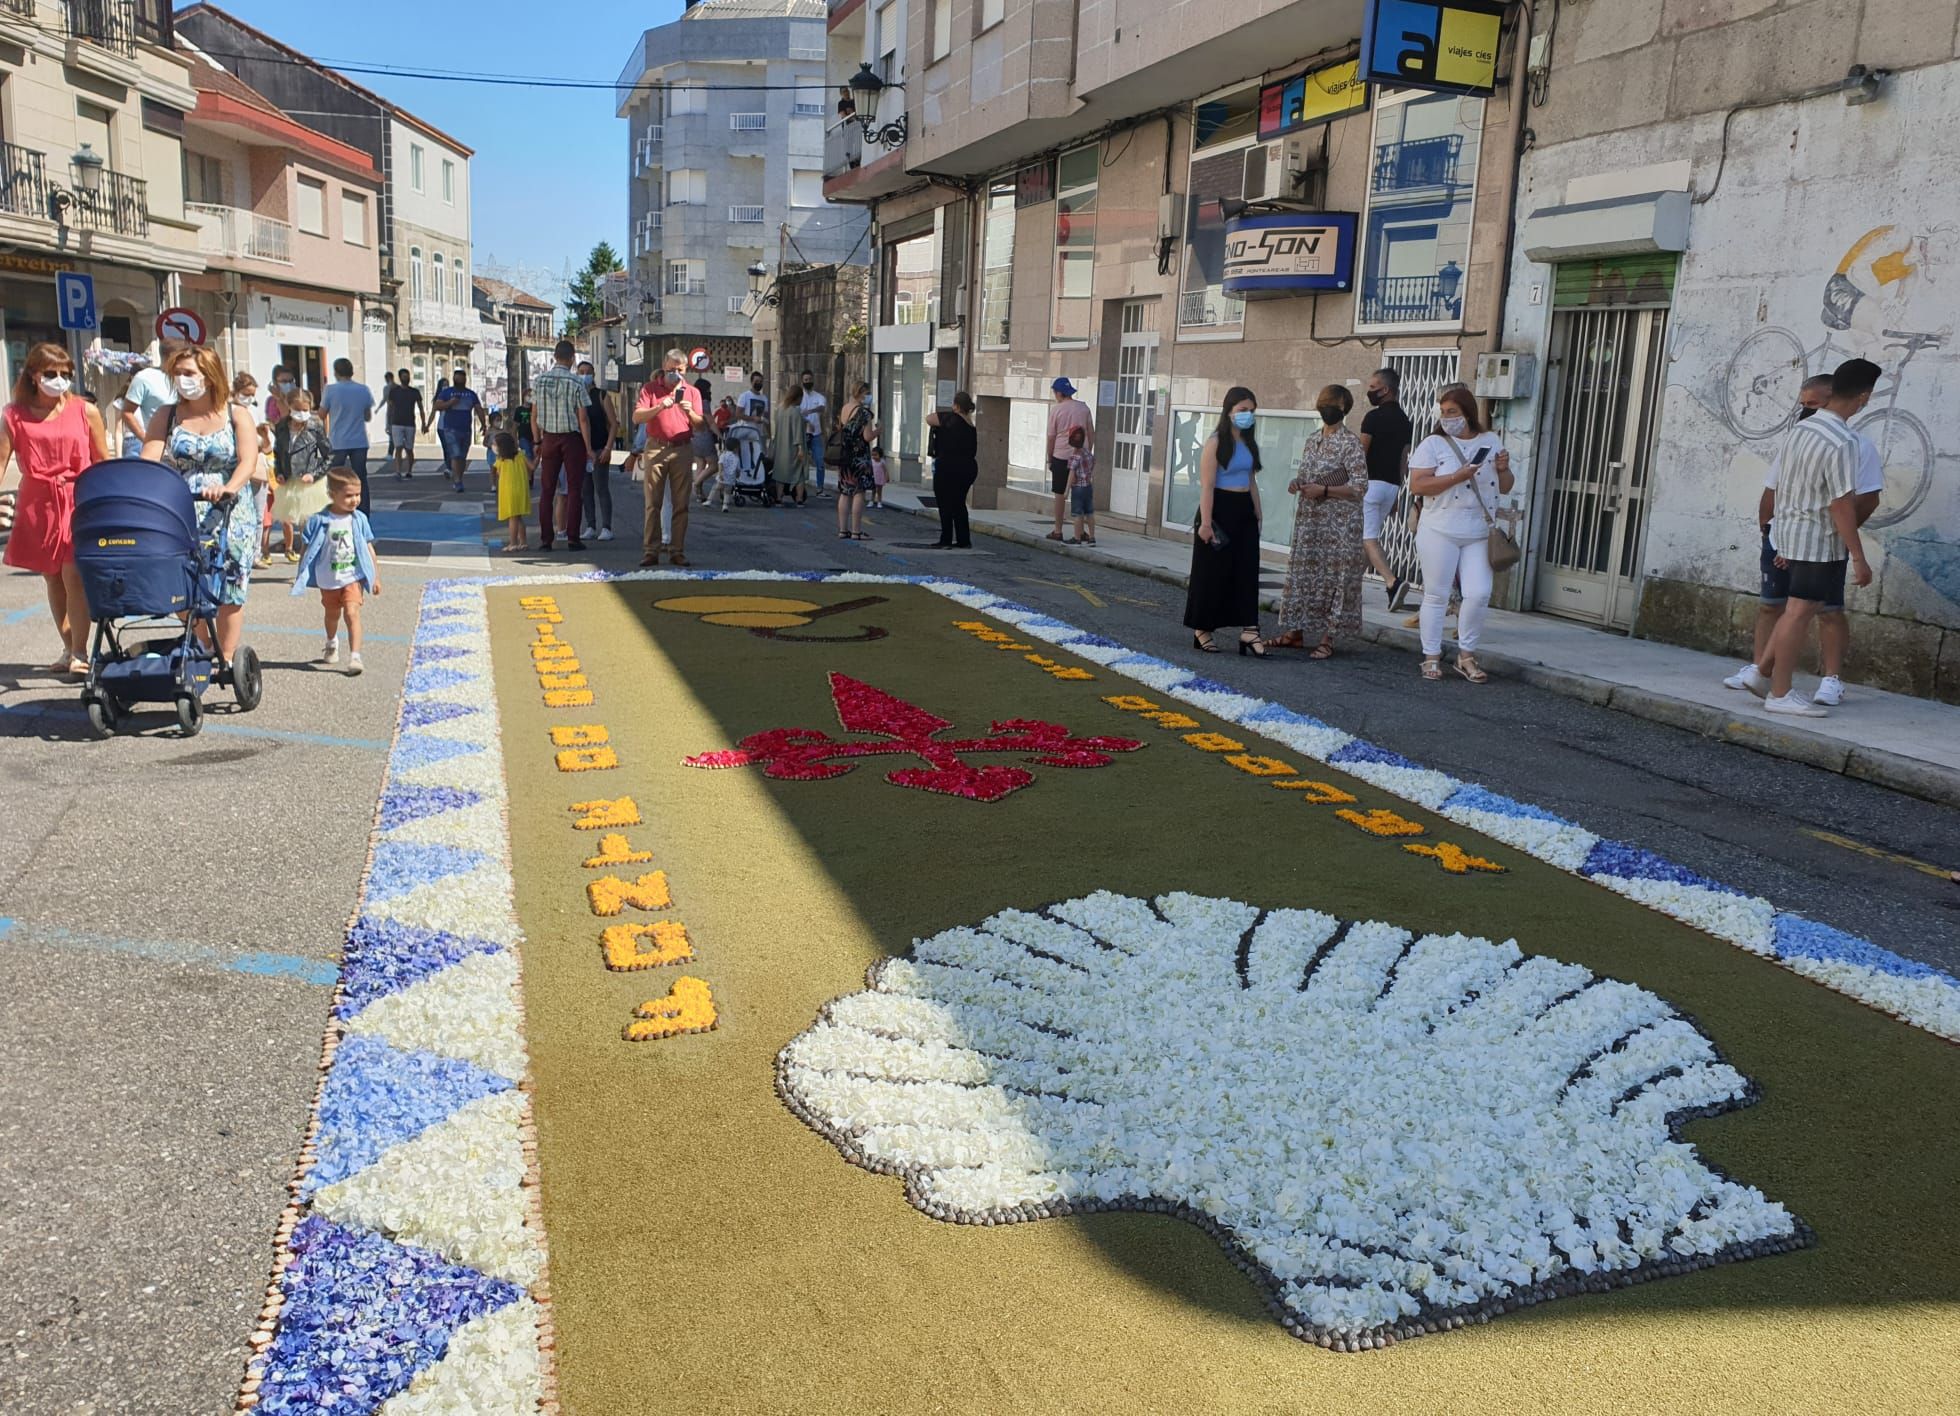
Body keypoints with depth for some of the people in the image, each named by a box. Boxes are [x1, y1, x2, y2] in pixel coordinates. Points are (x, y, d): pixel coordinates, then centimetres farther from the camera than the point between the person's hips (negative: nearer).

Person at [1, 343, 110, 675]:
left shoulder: (85, 411, 2)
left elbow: (103, 461, 5)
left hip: (79, 502, -3)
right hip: (37, 505, 3)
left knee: (73, 575, -10)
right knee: (52, 578, 10)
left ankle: (80, 652, -5)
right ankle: (68, 648, 20)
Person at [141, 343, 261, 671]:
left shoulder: (236, 416, 4)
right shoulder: (166, 417, 10)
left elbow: (248, 462, -11)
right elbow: (148, 461, -2)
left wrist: (229, 488, -31)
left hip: (229, 517, -2)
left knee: (228, 589, -1)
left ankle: (227, 659, 8)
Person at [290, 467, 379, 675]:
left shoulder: (359, 519, -5)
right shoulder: (319, 521, -10)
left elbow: (368, 548, 3)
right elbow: (308, 549, -3)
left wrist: (375, 576, 6)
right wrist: (300, 576, -1)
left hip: (353, 577, -1)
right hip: (327, 580, 1)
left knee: (352, 612, -17)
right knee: (332, 615, 20)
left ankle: (355, 656, -19)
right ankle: (332, 645, 49)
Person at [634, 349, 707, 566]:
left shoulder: (692, 391, 12)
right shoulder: (650, 388, 7)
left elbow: (700, 424, 6)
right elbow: (637, 417, -4)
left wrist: (690, 413, -15)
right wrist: (659, 407, -18)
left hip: (682, 450, 1)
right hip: (656, 449, -1)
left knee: (680, 504, 1)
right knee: (653, 503, -3)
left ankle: (678, 550, 6)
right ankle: (651, 550, -1)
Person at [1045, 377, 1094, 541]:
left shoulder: (1056, 410, -6)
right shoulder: (1083, 408, 5)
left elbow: (1051, 437, -4)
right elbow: (1091, 434, 8)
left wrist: (1049, 459, 5)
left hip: (1061, 457, -3)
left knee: (1060, 494, 3)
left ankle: (1058, 531, 6)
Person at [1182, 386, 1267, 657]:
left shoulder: (1249, 443, 13)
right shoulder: (1215, 443, -9)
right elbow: (1206, 485, -15)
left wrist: (1257, 515, 16)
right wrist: (1205, 522, -21)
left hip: (1244, 511, 7)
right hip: (1220, 509, -7)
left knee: (1246, 571, 1)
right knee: (1212, 572, 1)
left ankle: (1248, 630, 0)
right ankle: (1202, 631, 13)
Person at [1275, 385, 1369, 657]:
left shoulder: (1351, 442, -9)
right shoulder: (1312, 441, 13)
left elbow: (1361, 487, -13)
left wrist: (1323, 490, -20)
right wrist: (1297, 484, 2)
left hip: (1338, 524, -7)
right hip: (1308, 520, 7)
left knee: (1333, 578, -3)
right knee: (1302, 574, 9)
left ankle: (1327, 639, 1)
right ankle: (1295, 631, 18)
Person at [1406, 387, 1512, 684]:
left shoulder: (1491, 441, 9)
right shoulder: (1433, 444, -3)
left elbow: (1504, 488, 16)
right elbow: (1417, 485, -14)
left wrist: (1503, 469, -6)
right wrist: (1457, 477, -21)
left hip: (1479, 534, 3)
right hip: (1440, 532, -3)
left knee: (1479, 594, -3)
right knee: (1437, 595, 2)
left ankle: (1466, 655, 12)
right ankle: (1431, 656, 12)